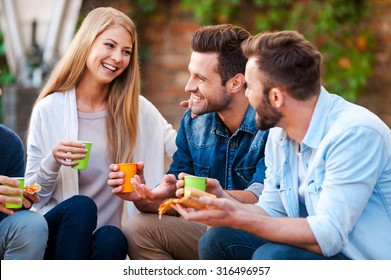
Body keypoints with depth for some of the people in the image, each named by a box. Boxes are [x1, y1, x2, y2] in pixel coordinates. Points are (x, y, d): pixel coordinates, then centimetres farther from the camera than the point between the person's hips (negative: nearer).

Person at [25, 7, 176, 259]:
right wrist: (53, 162, -20)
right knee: (81, 206, -33)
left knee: (111, 240, -33)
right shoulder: (49, 110, -2)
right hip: (61, 229, -1)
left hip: (109, 235, 1)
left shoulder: (138, 109, 5)